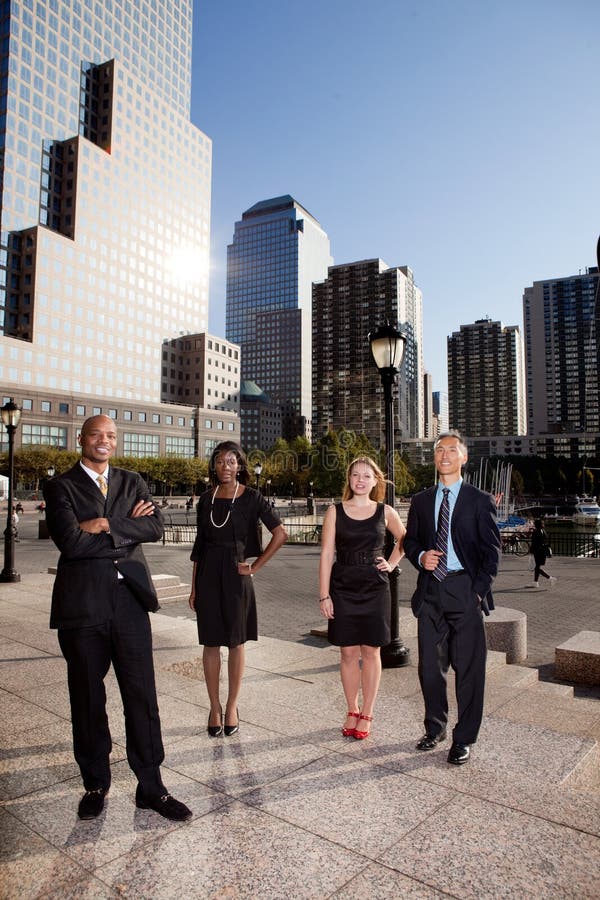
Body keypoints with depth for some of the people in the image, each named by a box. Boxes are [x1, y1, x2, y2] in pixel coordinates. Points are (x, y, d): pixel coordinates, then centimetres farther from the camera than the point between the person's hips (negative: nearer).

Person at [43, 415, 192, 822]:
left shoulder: (132, 482, 10)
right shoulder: (61, 486, -1)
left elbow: (155, 526, -6)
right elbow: (70, 541, -16)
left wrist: (107, 526, -14)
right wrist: (128, 529, -10)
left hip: (130, 598, 2)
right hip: (82, 604, -2)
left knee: (142, 695, 7)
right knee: (88, 699, 13)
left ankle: (151, 786, 22)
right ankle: (96, 784, 33)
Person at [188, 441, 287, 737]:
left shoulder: (251, 497, -5)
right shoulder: (206, 499, 5)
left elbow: (280, 534, -8)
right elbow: (199, 545, 9)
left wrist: (255, 567, -8)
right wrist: (194, 587, 7)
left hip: (236, 574, -3)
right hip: (208, 575, 3)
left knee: (236, 642, 8)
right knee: (211, 643, 8)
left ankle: (232, 707, 24)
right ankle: (215, 708, 22)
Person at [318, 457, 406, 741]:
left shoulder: (385, 512, 1)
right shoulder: (335, 511, -1)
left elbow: (404, 540, 19)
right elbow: (326, 555, -4)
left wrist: (391, 564, 5)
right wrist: (324, 596, -8)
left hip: (374, 590, 0)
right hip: (343, 590, 0)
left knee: (371, 652, 7)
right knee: (348, 653, 8)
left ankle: (366, 715, 21)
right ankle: (352, 712, 25)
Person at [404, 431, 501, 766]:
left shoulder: (480, 500, 1)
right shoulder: (421, 500, 12)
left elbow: (492, 549, -1)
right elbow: (410, 540, 17)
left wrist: (479, 590, -9)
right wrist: (420, 557, -5)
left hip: (465, 590, -3)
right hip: (430, 591, 4)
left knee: (469, 667, 3)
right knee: (430, 665, 12)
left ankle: (465, 739, 19)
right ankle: (435, 728, 31)